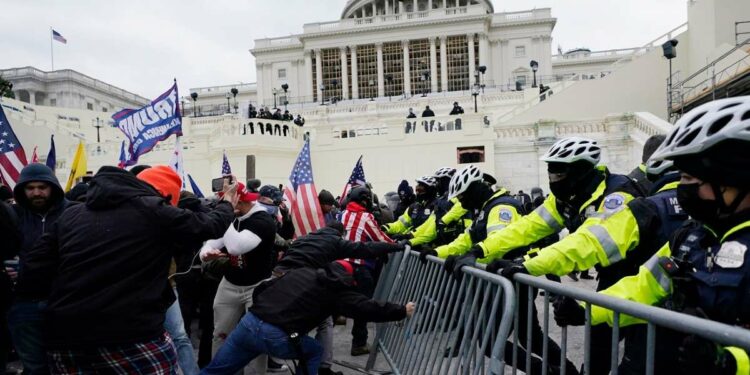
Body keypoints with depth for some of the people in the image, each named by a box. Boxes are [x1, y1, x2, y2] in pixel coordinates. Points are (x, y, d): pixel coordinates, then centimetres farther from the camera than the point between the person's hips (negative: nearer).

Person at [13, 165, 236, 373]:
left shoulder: (71, 215, 11)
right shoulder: (154, 211, -3)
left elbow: (30, 275, 10)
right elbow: (209, 225, 9)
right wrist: (227, 203, 29)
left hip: (64, 340, 6)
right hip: (132, 338, -6)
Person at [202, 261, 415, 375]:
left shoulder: (301, 271, 21)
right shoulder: (337, 290, 6)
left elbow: (263, 288, 22)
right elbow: (368, 308, 7)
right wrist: (402, 311, 17)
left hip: (249, 322, 5)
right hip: (276, 337, -5)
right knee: (314, 351, 23)